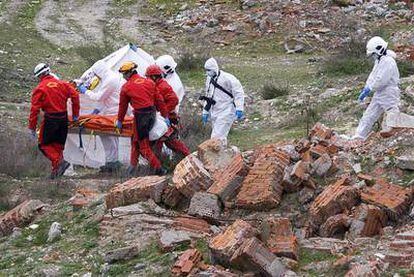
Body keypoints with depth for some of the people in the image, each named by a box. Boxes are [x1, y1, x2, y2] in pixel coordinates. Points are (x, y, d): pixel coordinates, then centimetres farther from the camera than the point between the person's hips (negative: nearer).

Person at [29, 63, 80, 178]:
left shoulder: (40, 89, -7)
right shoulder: (62, 84, 5)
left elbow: (34, 109, -9)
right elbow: (75, 95, 1)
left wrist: (32, 127, -5)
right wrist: (75, 115, 10)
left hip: (50, 120, -5)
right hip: (64, 119, 5)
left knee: (44, 144, 7)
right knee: (58, 144, 17)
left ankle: (59, 161, -14)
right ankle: (56, 169, 15)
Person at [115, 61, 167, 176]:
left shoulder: (126, 87, -2)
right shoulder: (149, 82, 9)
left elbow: (123, 106, 7)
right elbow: (158, 100, 9)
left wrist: (119, 121, 20)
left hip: (140, 116, -6)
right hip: (152, 114, 6)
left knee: (143, 145, 3)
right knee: (136, 140, 22)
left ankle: (158, 168, -3)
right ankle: (133, 164, 29)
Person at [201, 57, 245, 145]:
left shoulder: (227, 78, -15)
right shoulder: (209, 79, 11)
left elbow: (238, 92, -14)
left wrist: (239, 109, -19)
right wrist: (205, 112, 22)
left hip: (225, 113, -8)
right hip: (214, 113, 8)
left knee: (217, 137, -17)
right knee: (220, 137, 14)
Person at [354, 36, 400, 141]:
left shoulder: (388, 61, -19)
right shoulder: (379, 61, 15)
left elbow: (381, 80, -25)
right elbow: (373, 77, 16)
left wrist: (368, 90, -20)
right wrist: (365, 89, 6)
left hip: (388, 94, -10)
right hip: (379, 95, 10)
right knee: (368, 116, 8)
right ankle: (358, 138, 10)